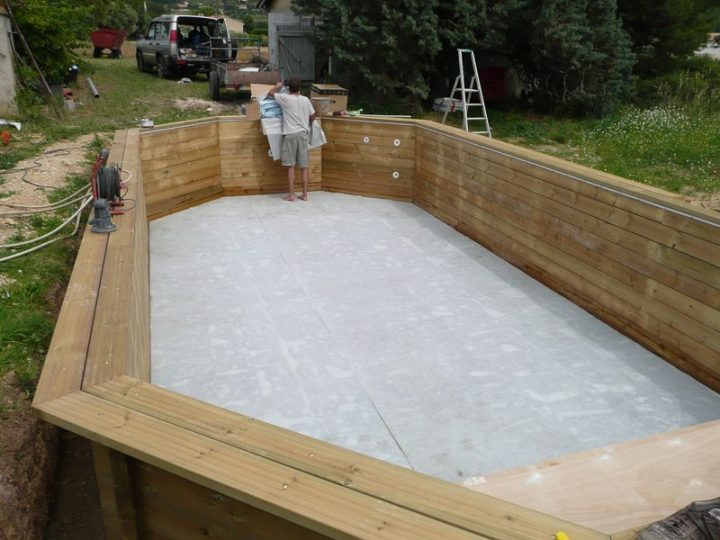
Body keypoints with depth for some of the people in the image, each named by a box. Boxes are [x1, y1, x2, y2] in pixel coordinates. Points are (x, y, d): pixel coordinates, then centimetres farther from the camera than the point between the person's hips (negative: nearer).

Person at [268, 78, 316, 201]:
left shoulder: (285, 98, -5)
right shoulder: (306, 100, 4)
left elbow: (270, 93, 10)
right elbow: (312, 116, 13)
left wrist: (278, 86, 29)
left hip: (290, 134, -3)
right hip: (303, 134, 3)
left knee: (291, 166, -1)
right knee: (304, 166, 5)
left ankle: (291, 194, -1)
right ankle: (304, 194, 7)